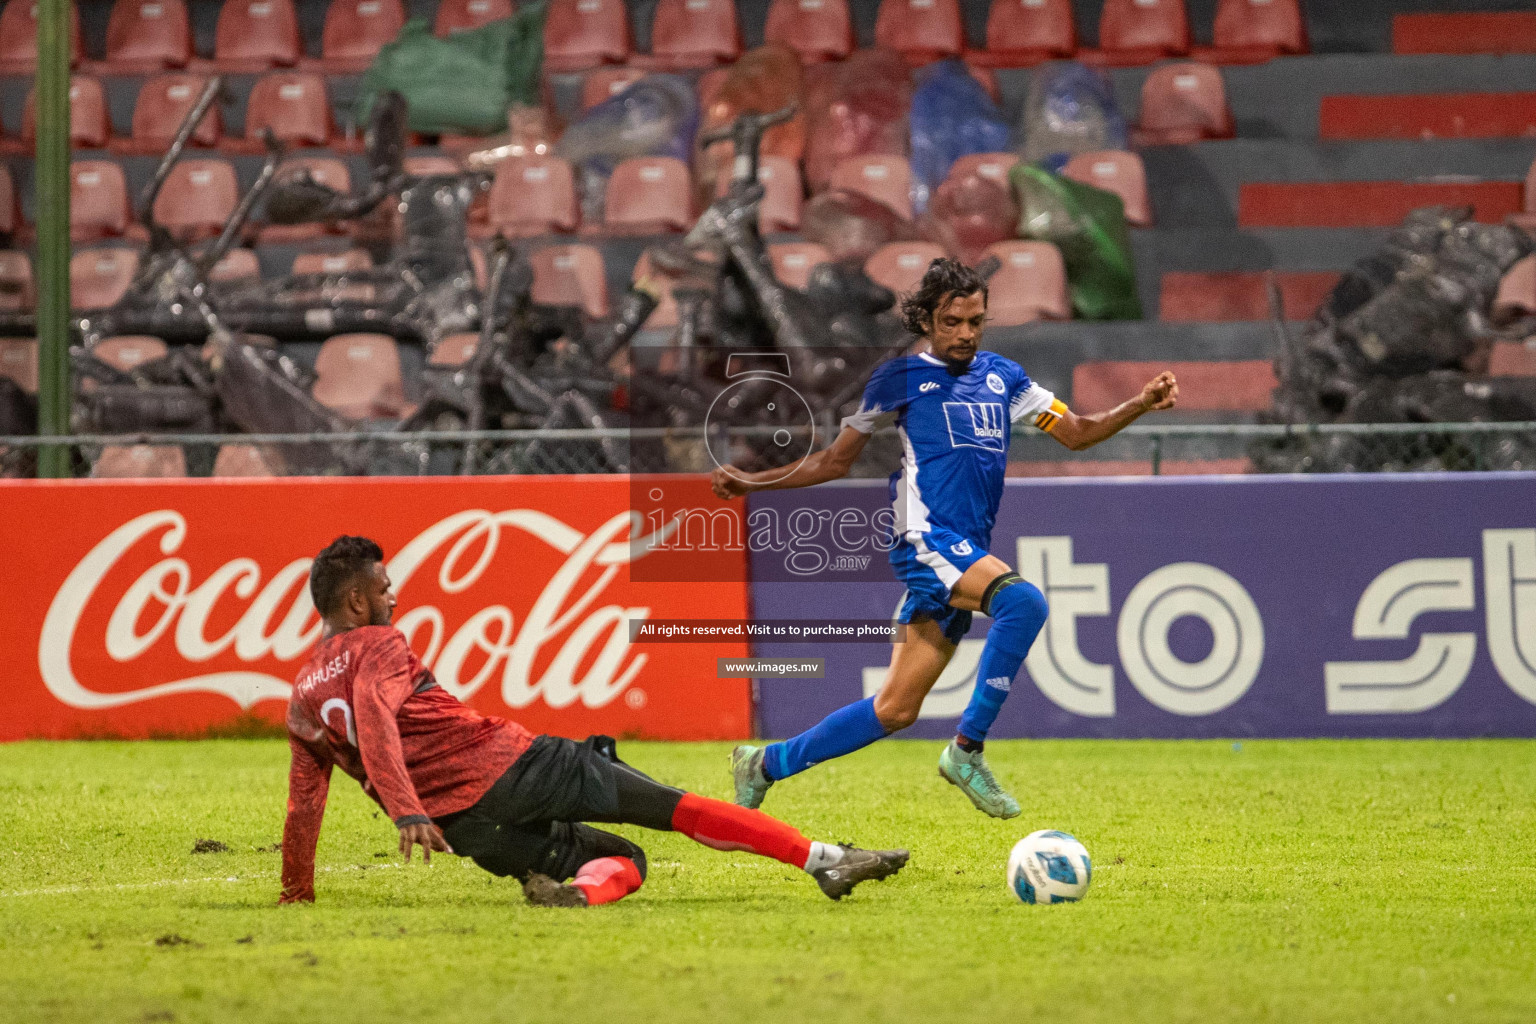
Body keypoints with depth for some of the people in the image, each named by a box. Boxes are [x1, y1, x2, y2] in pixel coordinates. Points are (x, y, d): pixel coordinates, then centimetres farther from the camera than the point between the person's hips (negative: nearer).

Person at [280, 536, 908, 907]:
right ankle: (821, 859, -10)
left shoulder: (301, 699, 18)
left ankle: (581, 888, -14)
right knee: (676, 808, -1)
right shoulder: (379, 647, 0)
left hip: (465, 829, 6)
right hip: (503, 766, -6)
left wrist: (296, 892, 27)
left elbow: (302, 807, 17)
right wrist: (406, 810, -32)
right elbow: (375, 717, -20)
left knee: (624, 860, 19)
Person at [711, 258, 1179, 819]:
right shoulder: (901, 376, 4)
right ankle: (967, 749, -25)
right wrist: (752, 483, 5)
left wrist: (1141, 404, 3)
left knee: (896, 709, 5)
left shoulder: (1001, 376, 19)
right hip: (927, 537, -6)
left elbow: (1076, 432, 19)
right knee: (1022, 600, -33)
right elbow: (835, 461, 12)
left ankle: (766, 764, 20)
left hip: (968, 553, 6)